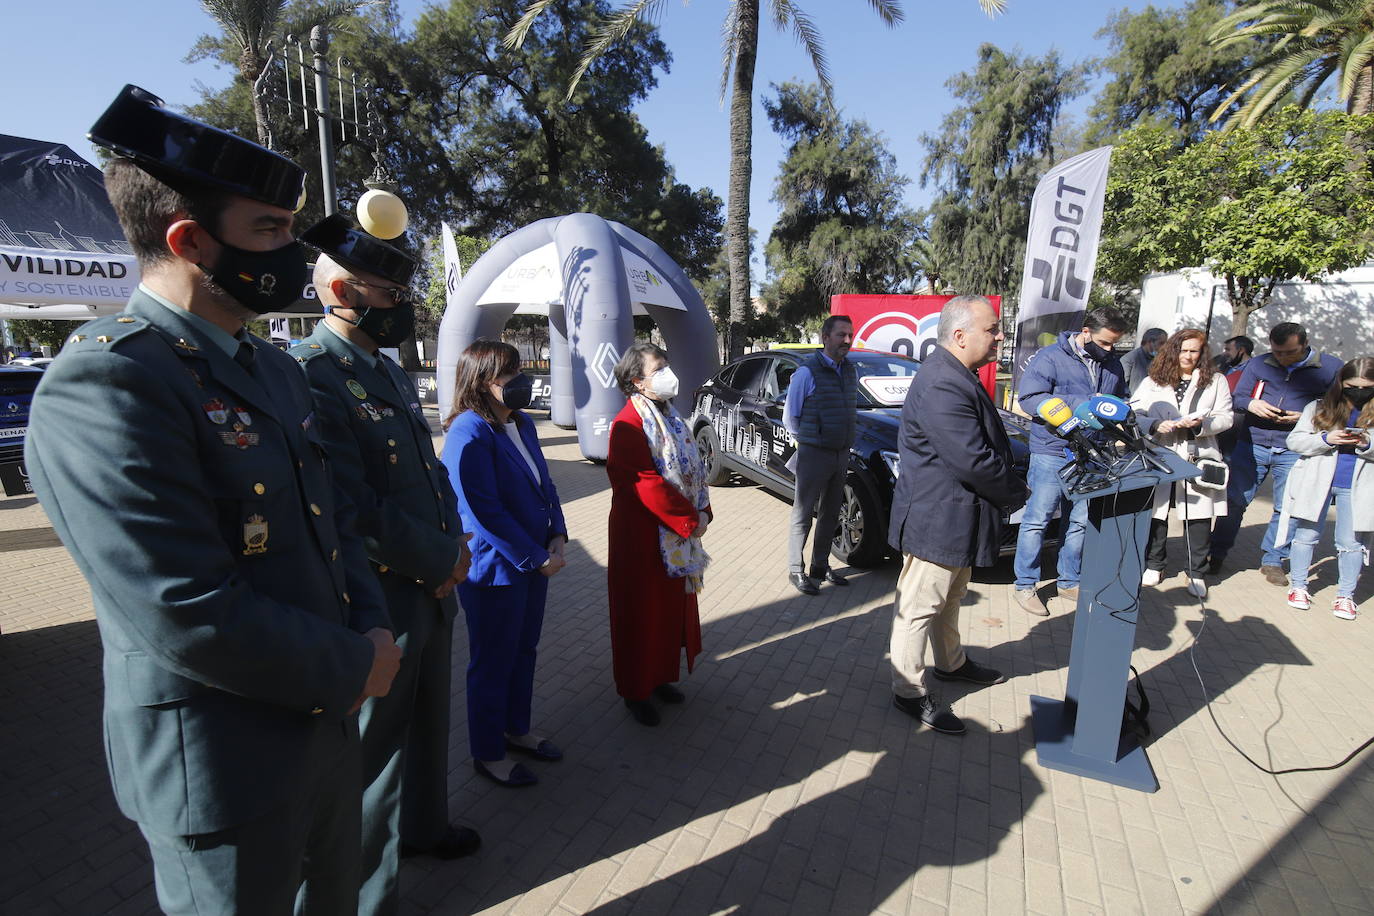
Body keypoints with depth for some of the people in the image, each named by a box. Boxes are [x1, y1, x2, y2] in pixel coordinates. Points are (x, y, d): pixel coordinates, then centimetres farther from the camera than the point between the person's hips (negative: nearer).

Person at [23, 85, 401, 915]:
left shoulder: (278, 370, 6)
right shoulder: (103, 384, -22)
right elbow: (191, 618, -27)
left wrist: (373, 631, -5)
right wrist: (355, 669, -15)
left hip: (327, 724, 8)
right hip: (224, 768, -7)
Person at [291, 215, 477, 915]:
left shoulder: (388, 369, 9)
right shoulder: (309, 375, -22)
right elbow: (353, 512, -27)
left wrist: (451, 547, -1)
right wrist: (445, 559, -15)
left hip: (432, 588, 9)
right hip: (378, 602, -9)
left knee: (427, 723, 26)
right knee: (373, 748, 11)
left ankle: (423, 825, 51)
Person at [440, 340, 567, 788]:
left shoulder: (522, 425, 6)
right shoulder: (469, 433, -20)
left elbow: (545, 484, 11)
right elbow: (484, 511, -23)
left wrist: (556, 537, -3)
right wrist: (538, 558, -18)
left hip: (533, 562, 8)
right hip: (494, 570, -8)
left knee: (524, 652, 21)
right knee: (493, 663, 9)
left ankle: (517, 730, 42)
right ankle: (487, 754, 29)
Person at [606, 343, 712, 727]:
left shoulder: (668, 415, 10)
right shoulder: (628, 424, -18)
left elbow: (692, 469, 13)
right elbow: (646, 483, -24)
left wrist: (701, 512, 0)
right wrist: (690, 519, -18)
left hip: (678, 533, 9)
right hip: (643, 535, -8)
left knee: (673, 606, 18)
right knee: (642, 612, 6)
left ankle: (661, 676, 37)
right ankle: (636, 690, 24)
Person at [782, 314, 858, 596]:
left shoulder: (850, 371, 8)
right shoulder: (807, 371, -13)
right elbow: (790, 417, -6)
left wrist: (844, 439, 11)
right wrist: (809, 439, 3)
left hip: (841, 454, 7)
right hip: (814, 454, -7)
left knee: (830, 514, 15)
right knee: (803, 515, 2)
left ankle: (820, 566, 28)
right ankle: (796, 571, 12)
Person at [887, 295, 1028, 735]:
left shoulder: (957, 376, 9)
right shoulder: (942, 386, -27)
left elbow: (987, 444, 17)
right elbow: (975, 462, -28)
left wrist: (1010, 486, 5)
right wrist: (1016, 494, -11)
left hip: (955, 517, 11)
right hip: (935, 521, -11)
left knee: (949, 599, 27)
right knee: (919, 607, 4)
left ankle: (951, 662, 47)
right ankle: (909, 692, 18)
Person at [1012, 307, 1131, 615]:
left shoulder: (1112, 364, 13)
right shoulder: (1051, 358, -8)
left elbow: (1121, 401, 27)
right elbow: (1029, 398, -18)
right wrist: (1084, 404, -21)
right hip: (1052, 452, -6)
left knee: (1079, 522, 13)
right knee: (1037, 519, -2)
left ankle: (1069, 582, 27)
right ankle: (1025, 585, 8)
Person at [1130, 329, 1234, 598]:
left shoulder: (1215, 381, 8)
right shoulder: (1153, 382, 7)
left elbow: (1226, 418, 5)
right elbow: (1133, 415, 0)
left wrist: (1200, 424, -14)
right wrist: (1156, 425, -17)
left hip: (1198, 458, 0)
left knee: (1199, 517, 1)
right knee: (1155, 512, 7)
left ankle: (1196, 572, 16)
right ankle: (1154, 565, 24)